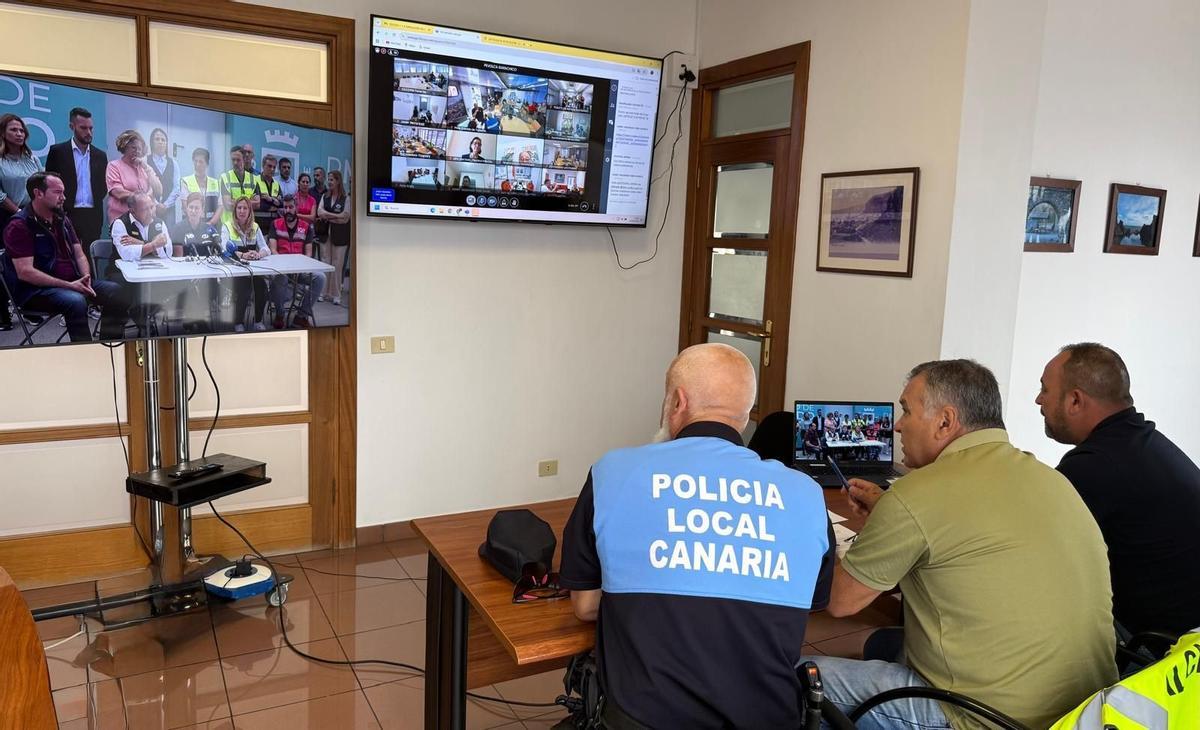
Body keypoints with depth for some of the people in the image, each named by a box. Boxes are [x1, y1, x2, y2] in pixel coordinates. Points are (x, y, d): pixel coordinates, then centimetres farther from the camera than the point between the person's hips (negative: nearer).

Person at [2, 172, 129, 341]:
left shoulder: (62, 219, 15)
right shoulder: (19, 226, -9)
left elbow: (79, 255, 15)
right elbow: (25, 272, -17)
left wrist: (86, 278, -7)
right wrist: (69, 285, -21)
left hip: (73, 283, 7)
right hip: (37, 290, -7)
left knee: (115, 291, -11)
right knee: (76, 301, -35)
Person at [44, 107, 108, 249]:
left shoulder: (100, 155, 13)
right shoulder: (57, 151, 3)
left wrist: (96, 203, 4)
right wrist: (60, 209, -2)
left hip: (93, 217, 3)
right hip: (67, 216, -3)